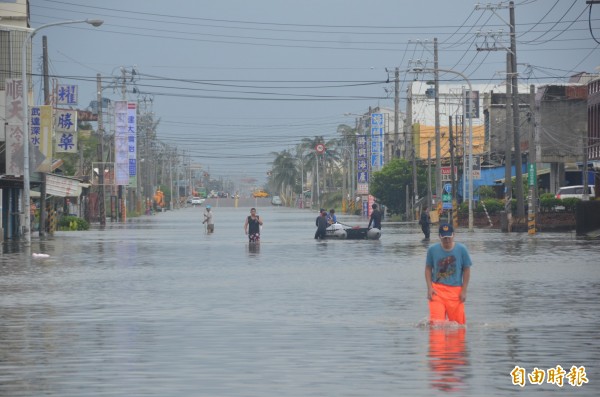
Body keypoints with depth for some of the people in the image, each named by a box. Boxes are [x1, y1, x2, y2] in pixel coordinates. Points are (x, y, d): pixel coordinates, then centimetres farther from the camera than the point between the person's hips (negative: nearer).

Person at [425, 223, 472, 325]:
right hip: (437, 291, 0)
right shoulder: (432, 250, 1)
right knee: (436, 321, -14)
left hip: (456, 292, 0)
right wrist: (429, 288, -4)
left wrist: (464, 291, -2)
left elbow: (466, 270, 3)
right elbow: (428, 269, 7)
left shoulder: (462, 250, -1)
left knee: (458, 322, 3)